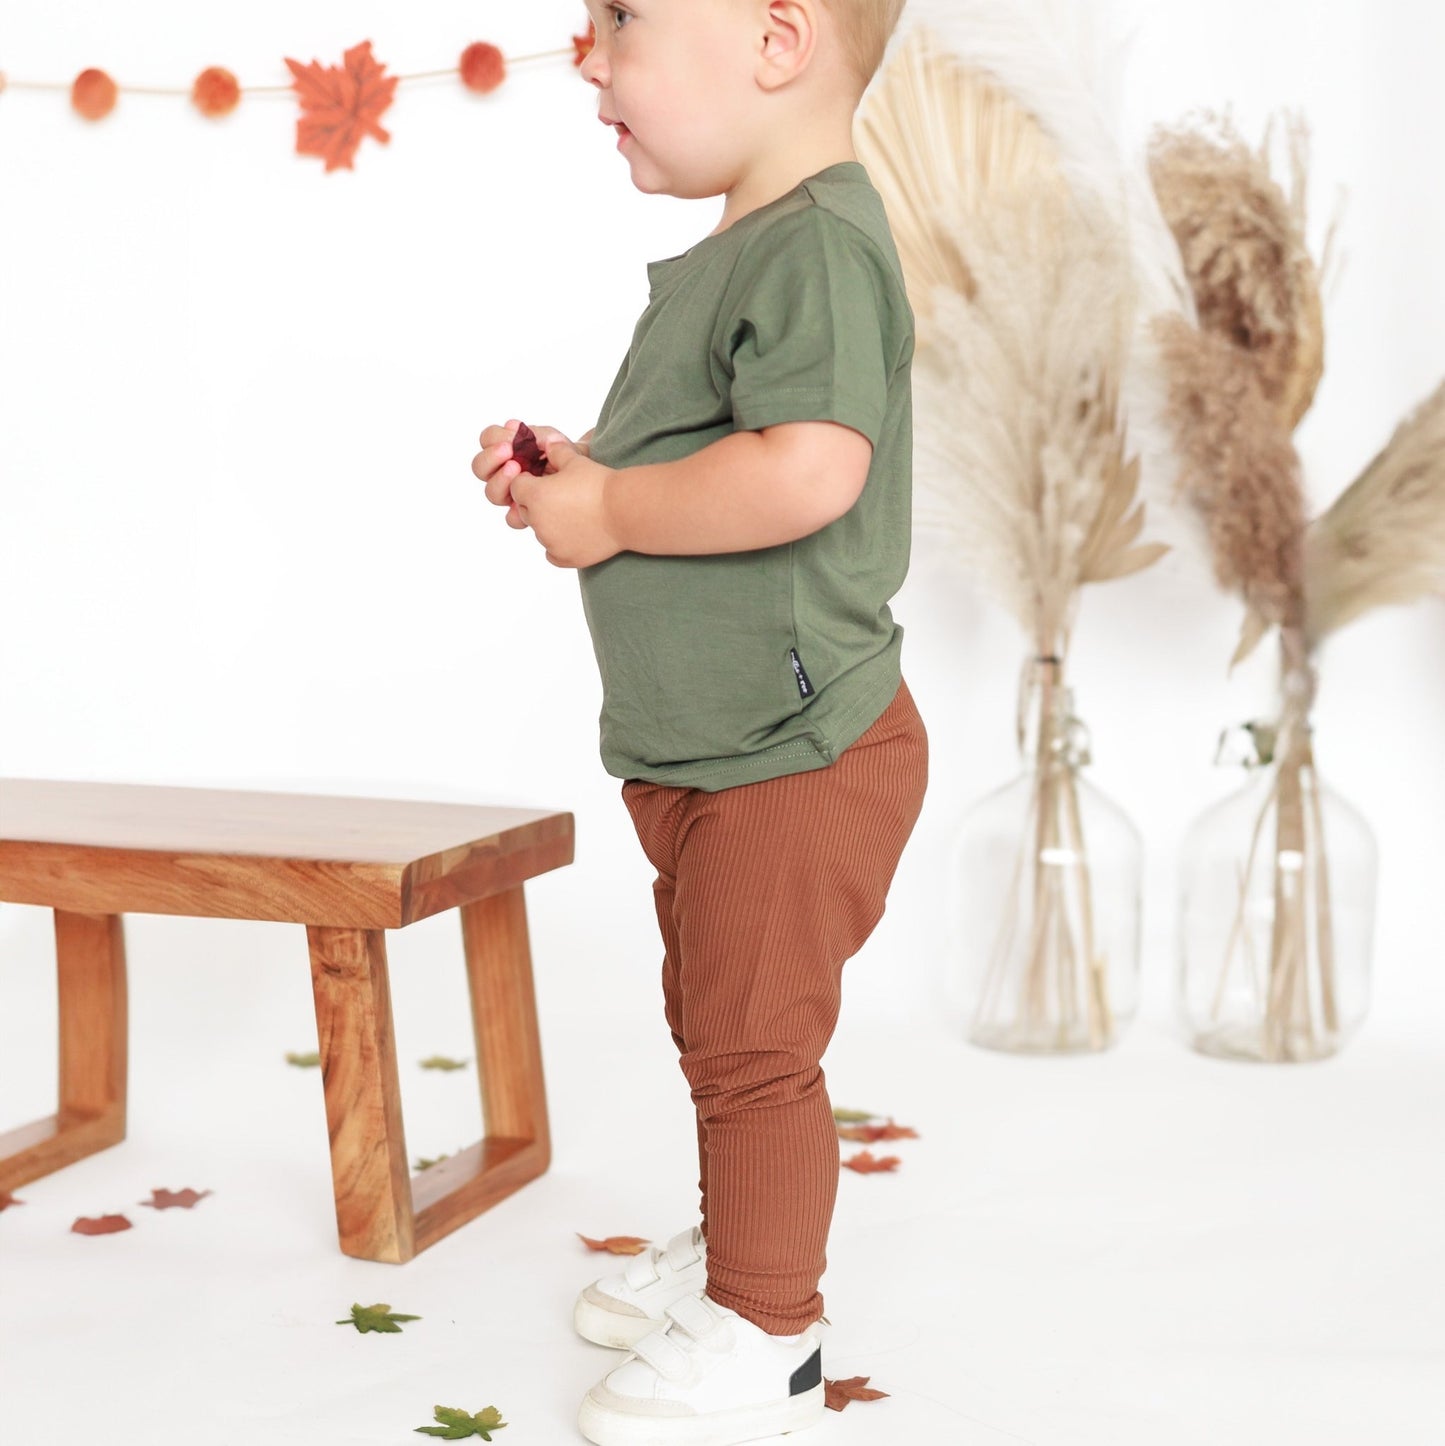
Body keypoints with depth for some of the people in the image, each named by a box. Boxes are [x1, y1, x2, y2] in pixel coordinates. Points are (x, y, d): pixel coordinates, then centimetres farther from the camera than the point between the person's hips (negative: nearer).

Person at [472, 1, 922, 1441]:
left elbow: (805, 470, -35)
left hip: (791, 755, -10)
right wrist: (572, 468, 5)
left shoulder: (819, 242, -21)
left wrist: (610, 510, -22)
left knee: (753, 1044, 2)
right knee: (714, 1024, 23)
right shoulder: (734, 252, 12)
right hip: (705, 750, 10)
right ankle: (733, 1245, 41)